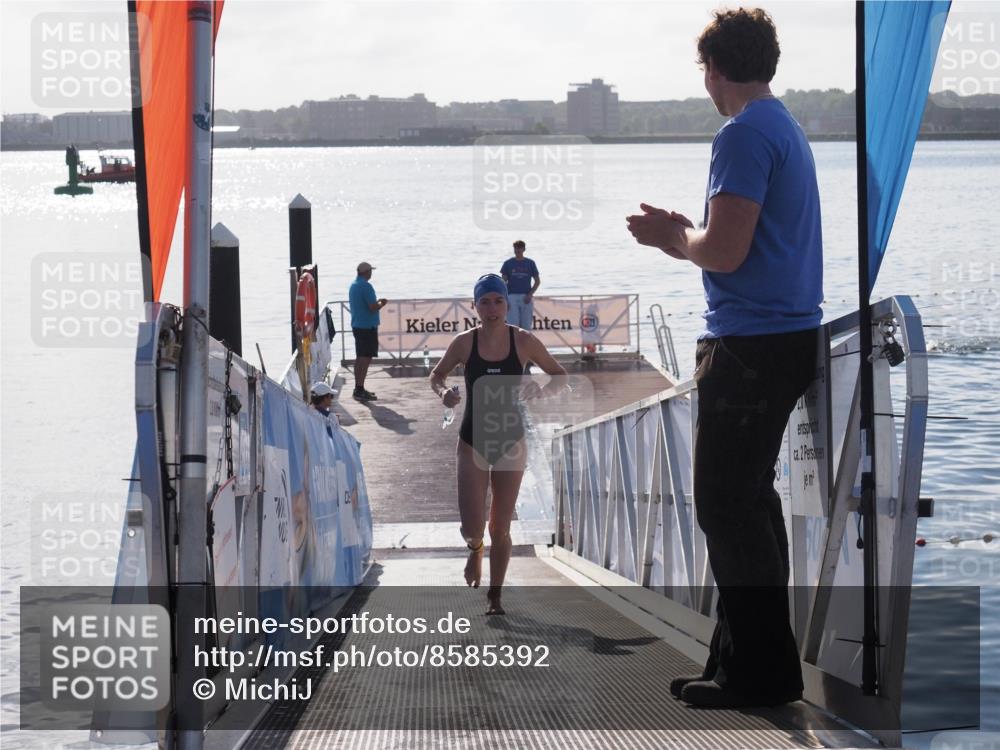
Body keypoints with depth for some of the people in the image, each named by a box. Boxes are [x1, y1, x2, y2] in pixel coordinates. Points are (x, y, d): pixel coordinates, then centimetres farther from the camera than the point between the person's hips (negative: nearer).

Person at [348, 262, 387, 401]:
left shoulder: (353, 285, 11)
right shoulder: (366, 286, -17)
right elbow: (373, 308, -21)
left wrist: (377, 302, 20)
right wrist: (382, 304, -2)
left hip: (356, 325, 9)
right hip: (368, 326, -9)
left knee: (360, 357, 14)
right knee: (366, 358, -8)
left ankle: (358, 388, 18)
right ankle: (360, 390, -10)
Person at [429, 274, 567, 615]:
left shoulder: (523, 341, -8)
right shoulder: (464, 342, -8)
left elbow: (560, 376, 3)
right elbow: (436, 375, 8)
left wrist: (543, 391, -19)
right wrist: (443, 392, -14)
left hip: (511, 442, 0)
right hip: (473, 442, 0)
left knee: (500, 529, 6)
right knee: (472, 527, -9)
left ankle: (495, 596, 23)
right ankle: (475, 549, 29)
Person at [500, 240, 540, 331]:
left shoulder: (530, 263, 7)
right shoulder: (508, 263, 5)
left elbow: (537, 281, 10)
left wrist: (530, 294, -5)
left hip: (526, 298, 1)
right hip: (512, 296, -1)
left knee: (526, 326, 2)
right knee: (513, 325, -9)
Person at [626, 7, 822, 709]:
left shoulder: (745, 136, -15)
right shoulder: (787, 129, 17)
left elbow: (726, 252, -21)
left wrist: (676, 238, -2)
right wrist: (686, 236, 19)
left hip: (750, 347, -10)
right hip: (790, 336, 10)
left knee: (728, 506, -5)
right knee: (750, 500, 15)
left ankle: (761, 671, -2)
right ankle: (747, 659, 21)